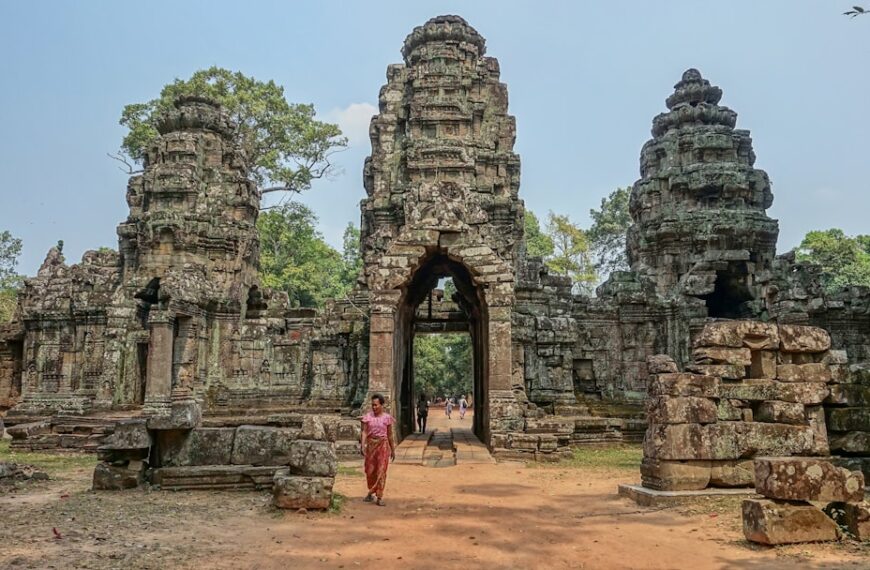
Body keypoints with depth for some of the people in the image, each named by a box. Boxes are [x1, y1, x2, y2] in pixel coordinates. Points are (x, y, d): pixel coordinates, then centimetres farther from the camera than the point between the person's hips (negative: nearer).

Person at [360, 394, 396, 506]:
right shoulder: (368, 417, 0)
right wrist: (363, 445, -16)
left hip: (383, 445, -1)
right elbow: (364, 432, -3)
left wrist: (393, 450, 9)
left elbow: (390, 435, 5)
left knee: (381, 471, -4)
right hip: (371, 444, 2)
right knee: (370, 470, 8)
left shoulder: (387, 417, -1)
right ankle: (371, 493, 30)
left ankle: (379, 497, 2)